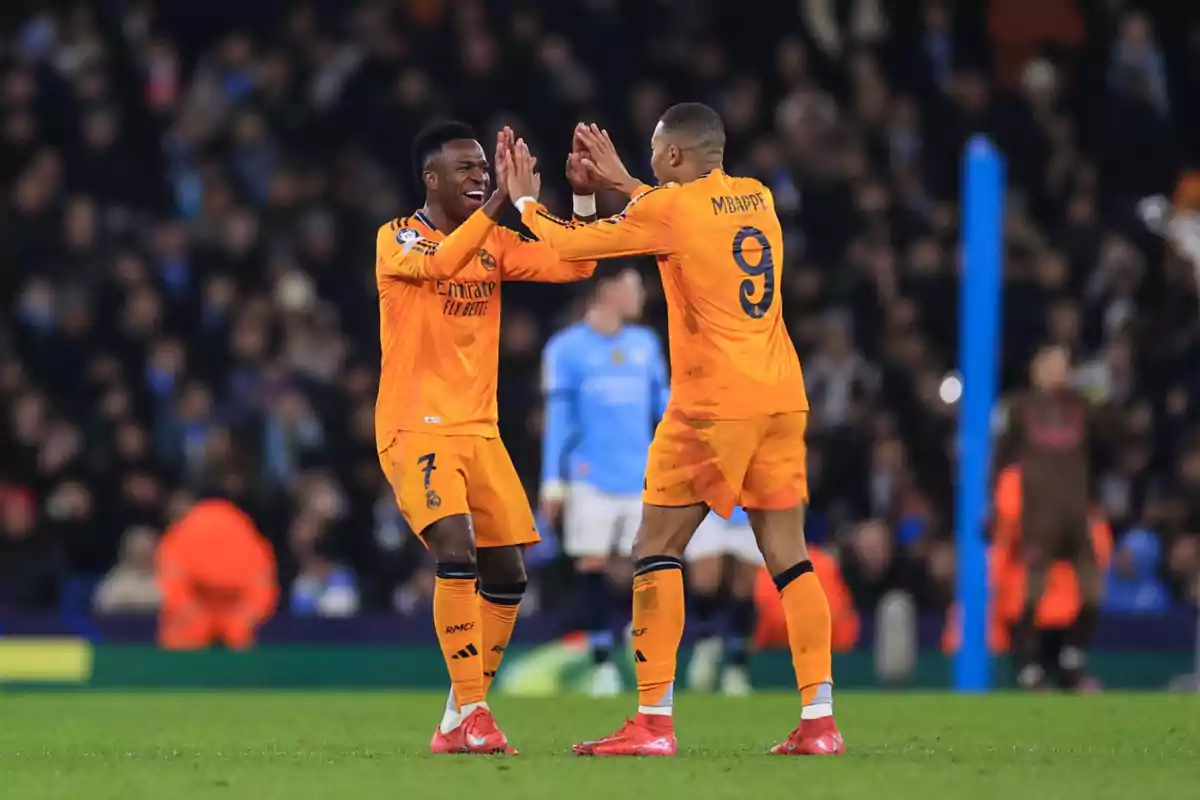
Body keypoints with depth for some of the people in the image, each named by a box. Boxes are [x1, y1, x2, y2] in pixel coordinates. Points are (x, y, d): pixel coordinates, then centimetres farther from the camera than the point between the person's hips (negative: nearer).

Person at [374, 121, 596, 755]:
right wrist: (500, 200, -34)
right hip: (416, 429, -7)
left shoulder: (495, 243, 11)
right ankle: (471, 714, -21)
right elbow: (439, 263, -29)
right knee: (457, 553, -25)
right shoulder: (397, 239, -7)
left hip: (478, 430, 7)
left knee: (508, 576, 5)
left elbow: (572, 266, 4)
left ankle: (457, 723, 18)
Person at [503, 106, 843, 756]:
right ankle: (818, 721, -1)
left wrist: (525, 201, 19)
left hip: (713, 403, -6)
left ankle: (653, 722, -5)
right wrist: (621, 182, 36)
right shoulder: (756, 198, 12)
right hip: (782, 399, 6)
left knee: (656, 551, 1)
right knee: (788, 558, 6)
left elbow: (572, 244, 1)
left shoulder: (669, 208, -7)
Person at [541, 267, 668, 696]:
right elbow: (558, 418, -1)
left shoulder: (645, 344, 11)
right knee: (593, 567, -3)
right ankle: (602, 663, 3)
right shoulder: (566, 348, -2)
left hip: (641, 479, 3)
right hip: (591, 480, -3)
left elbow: (661, 403, 15)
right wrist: (553, 482, -4)